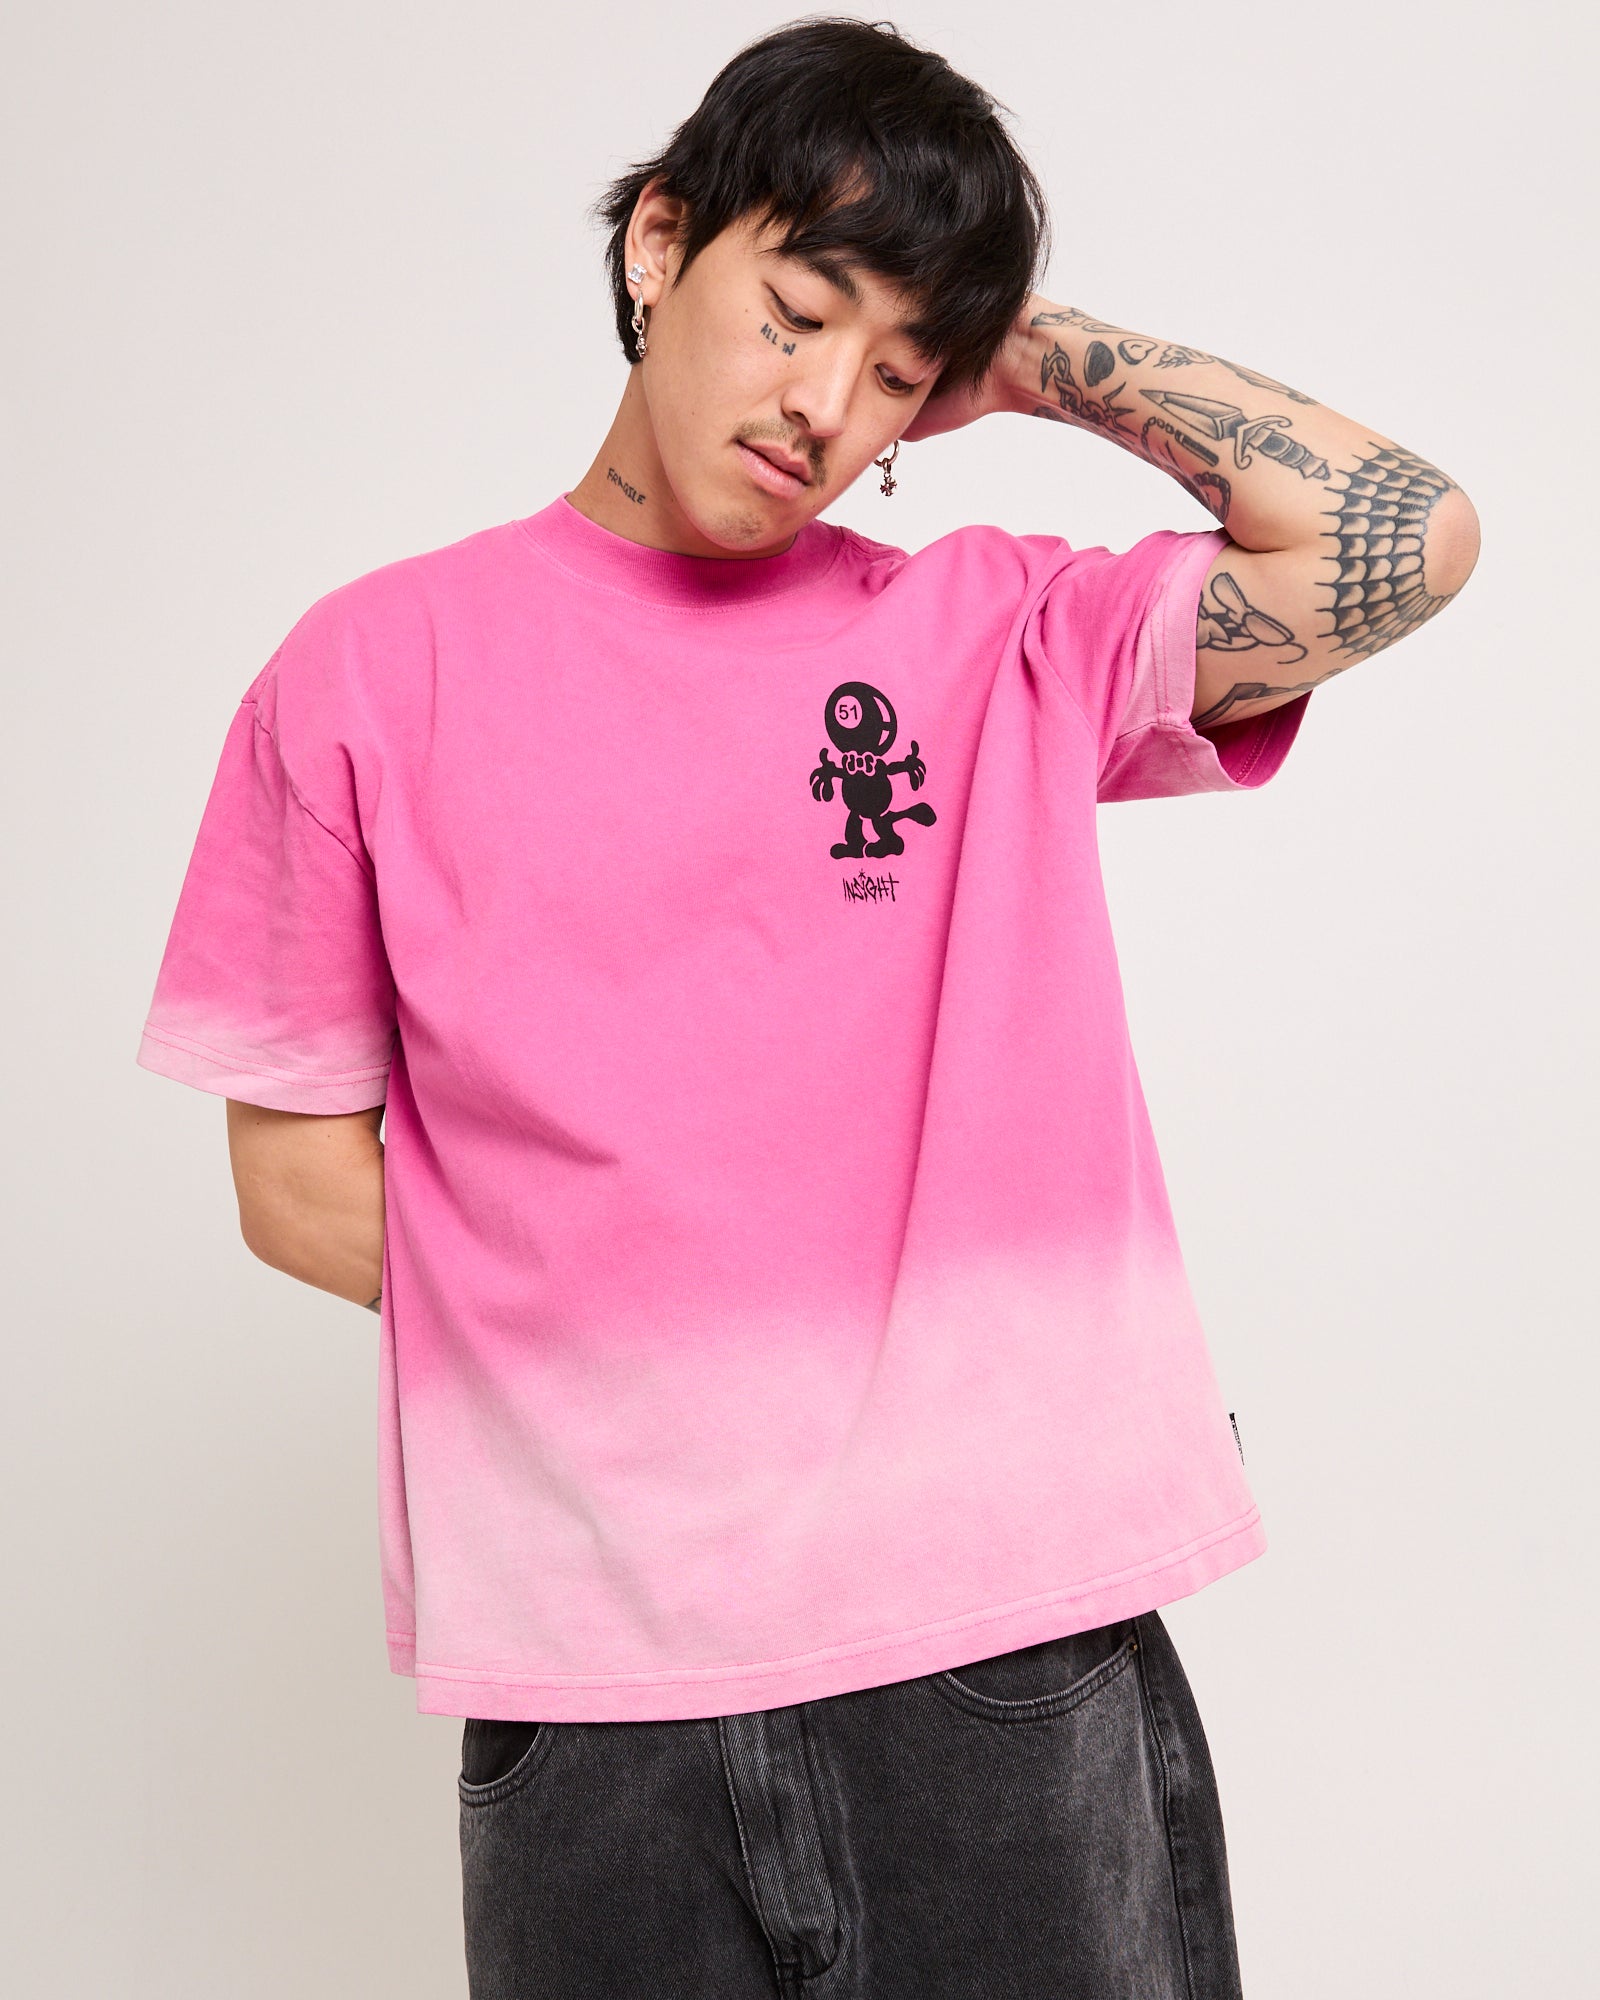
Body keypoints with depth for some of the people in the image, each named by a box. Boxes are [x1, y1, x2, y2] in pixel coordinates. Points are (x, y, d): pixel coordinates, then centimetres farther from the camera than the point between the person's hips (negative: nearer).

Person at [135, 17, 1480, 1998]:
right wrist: (647, 1350, -3)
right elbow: (298, 1177, 4)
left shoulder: (1003, 636, 6)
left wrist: (1035, 355, 1)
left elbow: (1406, 536, -6)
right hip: (594, 1689, 0)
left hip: (1020, 1643, 1)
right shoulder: (370, 672, 3)